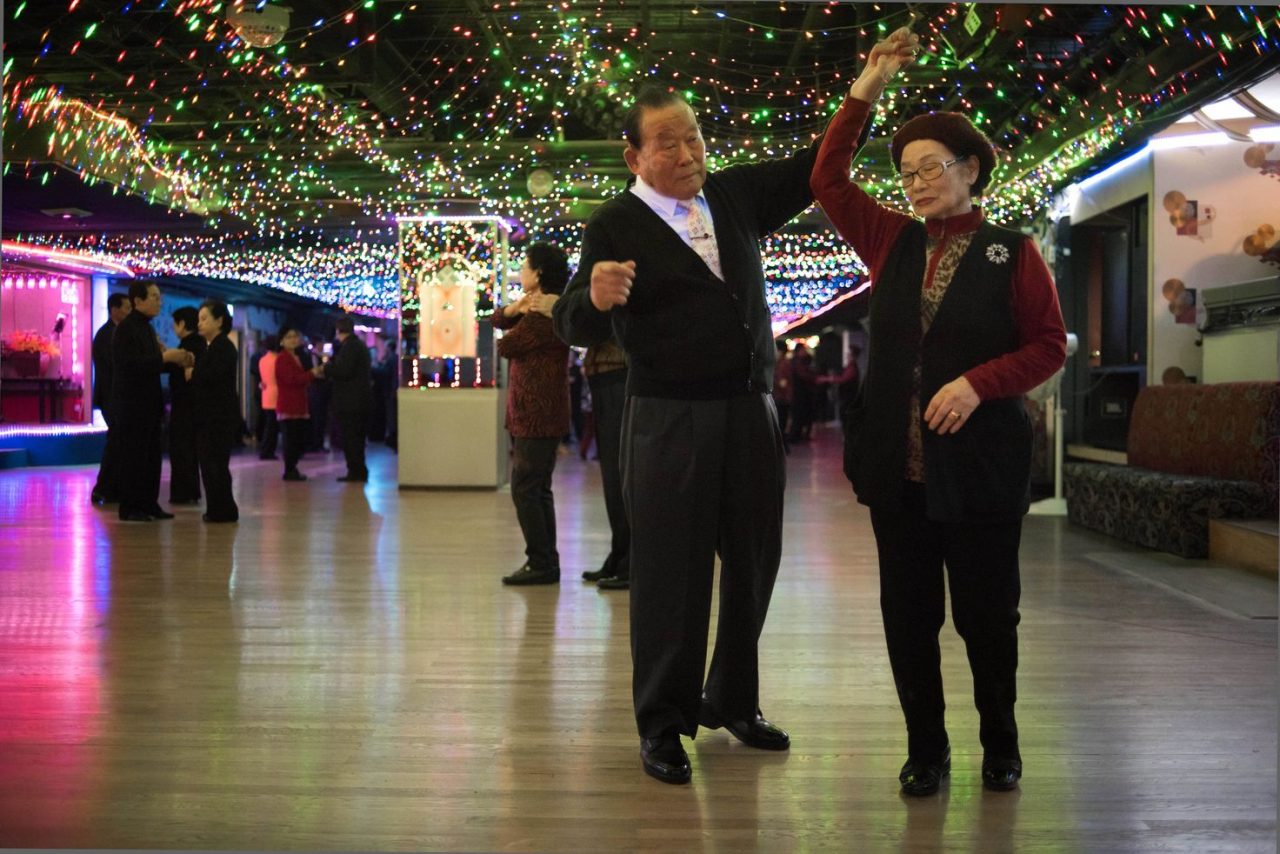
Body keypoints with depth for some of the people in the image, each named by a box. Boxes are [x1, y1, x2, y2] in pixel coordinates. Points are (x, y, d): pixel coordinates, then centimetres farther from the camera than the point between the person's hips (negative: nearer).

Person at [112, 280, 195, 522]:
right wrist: (165, 358, -23)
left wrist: (177, 361, 4)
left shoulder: (147, 327, 15)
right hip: (132, 402, -9)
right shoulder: (126, 329, -13)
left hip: (149, 402, 9)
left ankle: (149, 504, 17)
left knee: (152, 456, 11)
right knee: (134, 456, -4)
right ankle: (130, 508, 2)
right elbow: (132, 365, -24)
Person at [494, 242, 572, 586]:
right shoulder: (539, 307, 16)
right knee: (538, 490, 13)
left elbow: (505, 346, -12)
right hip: (541, 415, 10)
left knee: (525, 490, -8)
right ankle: (546, 562, 18)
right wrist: (512, 310, -5)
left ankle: (542, 564, -7)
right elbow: (497, 321, 16)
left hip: (536, 415, -10)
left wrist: (518, 321, 6)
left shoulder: (541, 316, -17)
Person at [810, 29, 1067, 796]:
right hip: (898, 465, 3)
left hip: (980, 465, -3)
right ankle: (927, 750, 22)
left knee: (987, 613, 6)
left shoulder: (1012, 253, -1)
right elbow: (828, 181, 7)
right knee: (908, 615, 7)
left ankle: (1001, 746, 26)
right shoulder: (894, 243, 9)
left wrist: (977, 383, -18)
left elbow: (1050, 346, -2)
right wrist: (869, 86, 3)